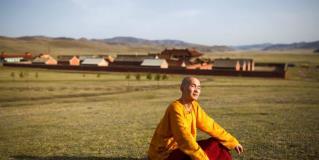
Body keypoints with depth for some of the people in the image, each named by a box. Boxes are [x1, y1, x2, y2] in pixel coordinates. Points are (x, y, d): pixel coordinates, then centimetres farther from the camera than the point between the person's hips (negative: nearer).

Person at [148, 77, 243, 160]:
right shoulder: (176, 108, -24)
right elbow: (184, 138, -32)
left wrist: (233, 142, 10)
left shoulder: (194, 106, 1)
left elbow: (210, 125, 8)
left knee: (217, 145, 4)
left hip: (180, 149, 9)